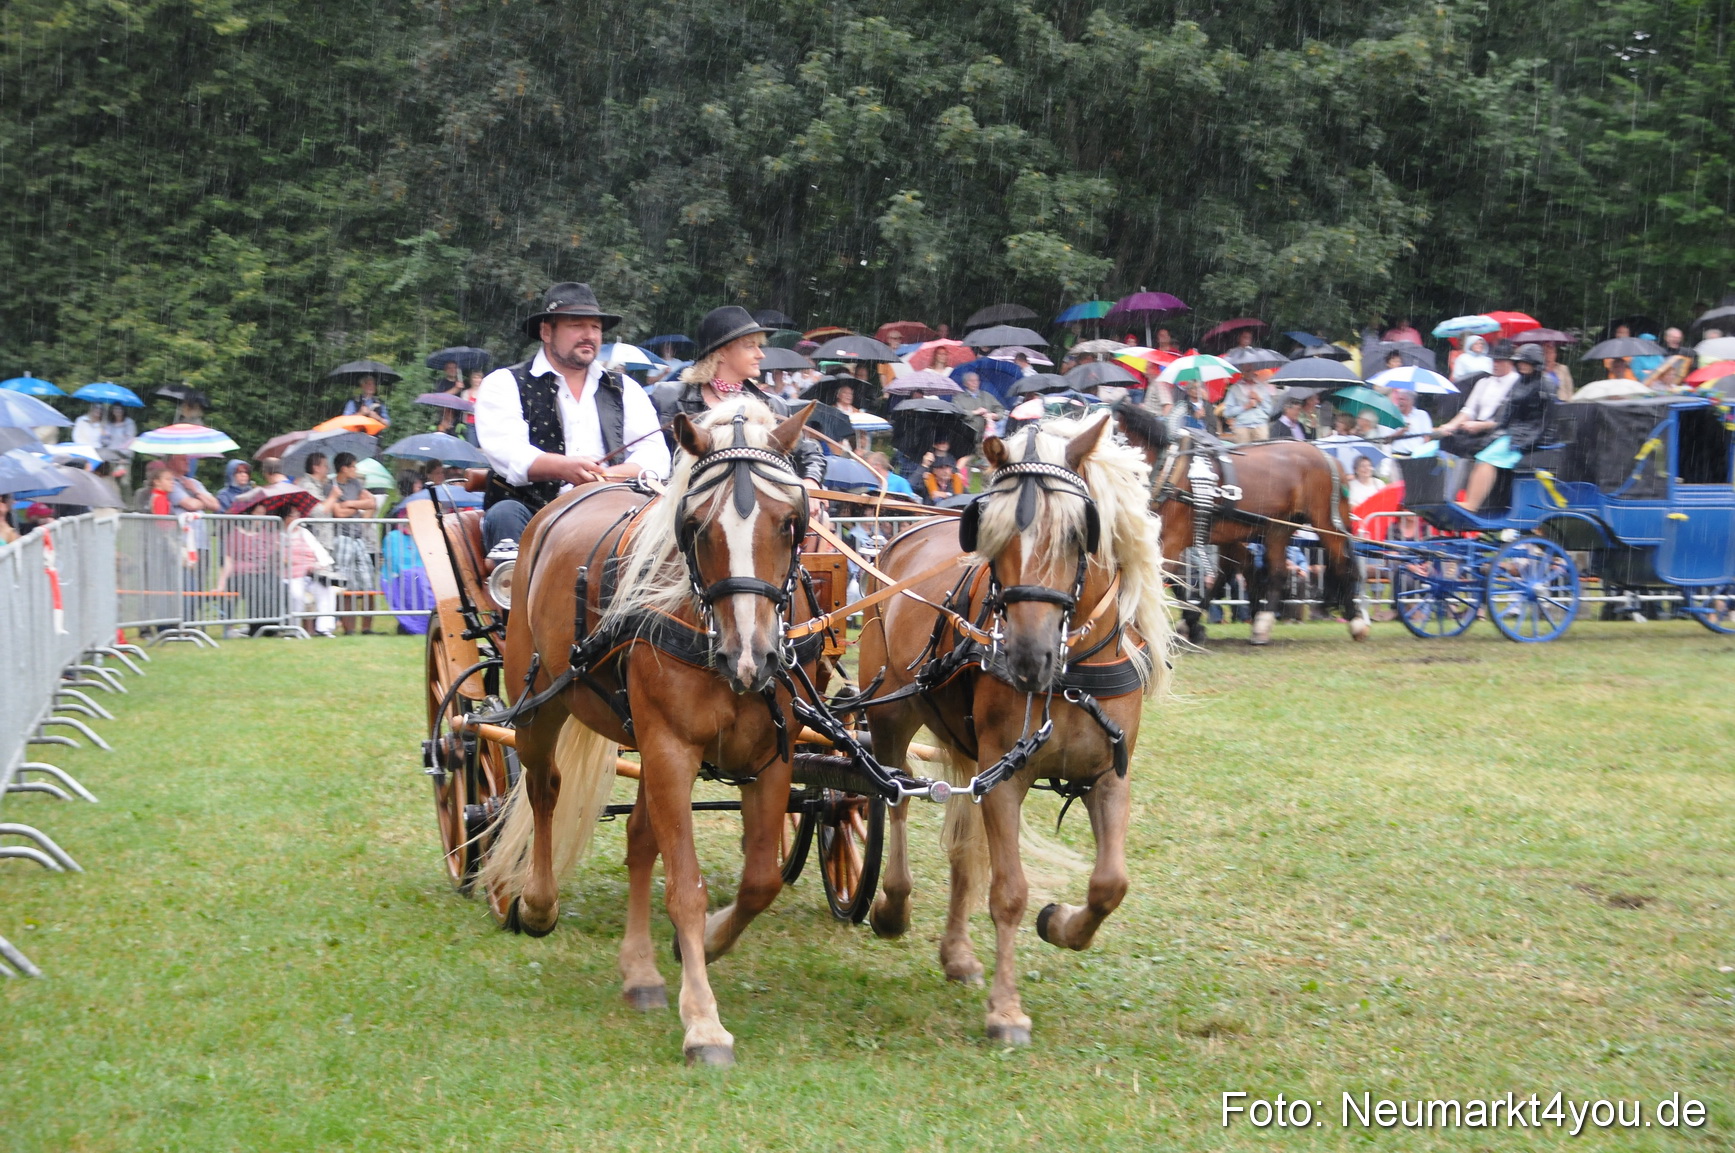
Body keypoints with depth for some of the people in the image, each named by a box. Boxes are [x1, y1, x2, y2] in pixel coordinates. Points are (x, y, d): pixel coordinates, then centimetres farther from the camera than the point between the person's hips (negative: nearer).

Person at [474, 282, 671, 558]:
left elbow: (655, 455, 8)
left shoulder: (625, 389, 22)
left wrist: (605, 476, -15)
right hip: (531, 514, -2)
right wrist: (564, 468, -30)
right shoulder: (505, 383, 10)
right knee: (505, 514, -34)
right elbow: (505, 452, -9)